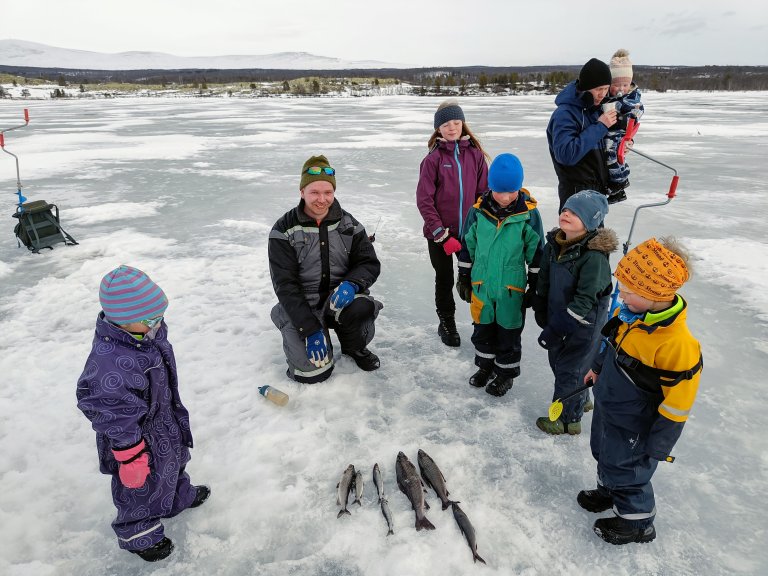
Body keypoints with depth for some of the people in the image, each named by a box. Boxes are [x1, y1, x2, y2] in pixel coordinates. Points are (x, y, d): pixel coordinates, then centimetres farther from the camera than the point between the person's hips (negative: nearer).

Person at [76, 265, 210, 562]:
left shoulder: (150, 331, -13)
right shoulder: (108, 364, -40)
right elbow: (114, 418, -31)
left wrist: (174, 409, 19)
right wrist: (131, 457, -21)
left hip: (166, 419, 8)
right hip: (137, 435, -8)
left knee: (174, 460, 32)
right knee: (142, 485, 18)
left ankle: (180, 496, 61)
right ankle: (138, 533, 45)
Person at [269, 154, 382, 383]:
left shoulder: (348, 224, 1)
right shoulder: (284, 231, -10)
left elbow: (370, 263, 0)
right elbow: (285, 286, -13)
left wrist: (351, 284, -25)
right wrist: (310, 329, -22)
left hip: (341, 299, 2)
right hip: (301, 307, -2)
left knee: (363, 307, -33)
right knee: (312, 371, -17)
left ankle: (355, 347, 2)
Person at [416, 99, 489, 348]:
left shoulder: (476, 155, 2)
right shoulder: (433, 158, -7)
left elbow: (484, 193, 5)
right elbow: (424, 200, -10)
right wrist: (442, 235, -14)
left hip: (470, 232, 2)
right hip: (439, 235, -1)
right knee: (444, 280, 13)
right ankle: (446, 323, 33)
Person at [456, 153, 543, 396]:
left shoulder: (528, 213, -13)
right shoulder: (479, 210, -8)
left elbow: (536, 252, -3)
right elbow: (467, 246, 4)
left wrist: (535, 285, 0)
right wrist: (464, 278, 8)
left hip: (512, 287, -2)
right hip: (481, 284, 3)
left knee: (509, 333, 13)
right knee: (483, 329, 18)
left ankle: (505, 372, 32)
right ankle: (485, 365, 40)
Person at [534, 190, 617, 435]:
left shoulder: (594, 256, -27)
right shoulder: (554, 244, -3)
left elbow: (585, 301, -27)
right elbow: (544, 280, 10)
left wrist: (555, 330, -25)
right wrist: (541, 311, 6)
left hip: (583, 325, -8)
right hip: (557, 318, 8)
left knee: (569, 369, 6)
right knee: (556, 361, 22)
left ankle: (567, 419, 28)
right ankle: (580, 400, 48)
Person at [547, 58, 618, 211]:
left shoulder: (595, 108, 9)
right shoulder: (564, 113, -18)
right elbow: (566, 153, -31)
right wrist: (600, 126, -25)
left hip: (598, 189, 9)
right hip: (577, 194, -9)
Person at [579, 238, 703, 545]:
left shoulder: (677, 345, -36)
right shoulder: (632, 312, -13)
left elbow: (677, 404, -25)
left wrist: (657, 447, -17)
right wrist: (597, 368, 18)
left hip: (632, 427, -7)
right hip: (606, 407, 7)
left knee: (626, 470, 14)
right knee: (604, 455, 28)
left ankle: (637, 522, 41)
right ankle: (608, 491, 56)